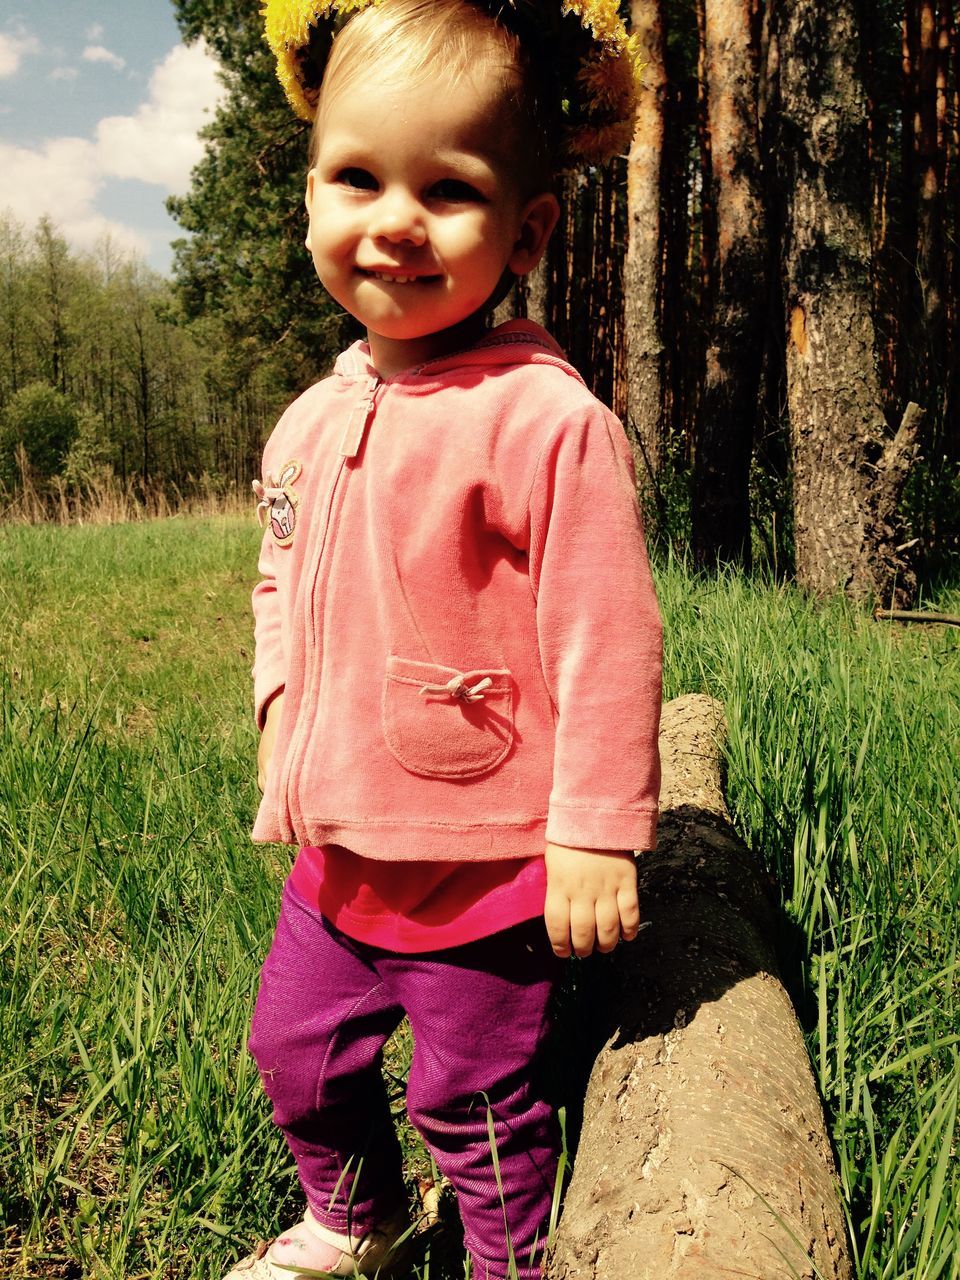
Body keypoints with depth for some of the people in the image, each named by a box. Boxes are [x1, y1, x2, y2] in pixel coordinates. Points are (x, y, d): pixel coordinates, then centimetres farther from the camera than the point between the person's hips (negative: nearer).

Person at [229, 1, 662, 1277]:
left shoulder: (547, 420, -20)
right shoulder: (311, 420, 4)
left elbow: (605, 643, -20)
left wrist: (595, 835, -17)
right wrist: (281, 714, 8)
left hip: (483, 861, -8)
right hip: (337, 844, 8)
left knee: (477, 1101, 10)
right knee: (296, 1048, 25)